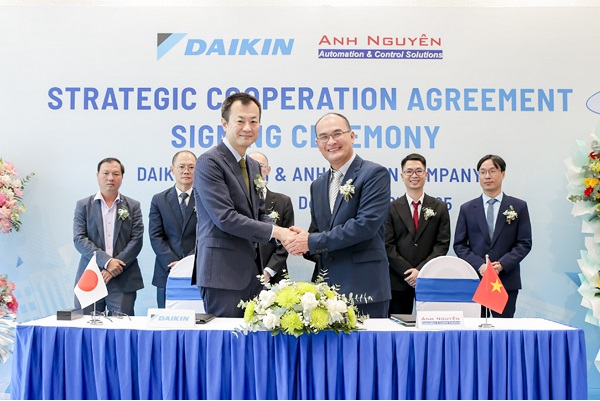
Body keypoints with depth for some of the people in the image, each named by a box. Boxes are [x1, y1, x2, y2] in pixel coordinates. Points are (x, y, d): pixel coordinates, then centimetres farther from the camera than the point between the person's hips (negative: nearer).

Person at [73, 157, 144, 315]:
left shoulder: (133, 206, 9)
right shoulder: (83, 205, 9)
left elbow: (137, 240, 1)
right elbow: (79, 239, -1)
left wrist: (116, 267, -10)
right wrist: (106, 261, -13)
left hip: (123, 281, 0)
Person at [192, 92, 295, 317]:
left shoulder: (254, 167, 17)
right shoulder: (209, 162, -10)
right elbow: (225, 218, -18)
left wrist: (286, 235, -3)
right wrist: (275, 231, -15)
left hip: (252, 272, 8)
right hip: (223, 273, -8)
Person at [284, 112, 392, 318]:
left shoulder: (374, 174, -6)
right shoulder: (318, 185, 17)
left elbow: (366, 224, -16)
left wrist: (312, 241, -13)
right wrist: (301, 241, -4)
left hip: (364, 288, -6)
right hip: (327, 287, 6)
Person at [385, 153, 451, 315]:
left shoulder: (440, 207, 8)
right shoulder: (392, 208, 5)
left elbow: (442, 244, 1)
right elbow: (388, 246, 0)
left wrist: (420, 270, -10)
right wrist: (407, 271, -11)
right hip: (399, 281, 0)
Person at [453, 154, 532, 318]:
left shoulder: (519, 207, 7)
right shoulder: (467, 209, 9)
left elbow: (524, 243, 3)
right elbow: (459, 245, 6)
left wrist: (502, 264, -12)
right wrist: (479, 265, -10)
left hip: (507, 281, 0)